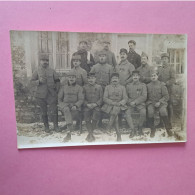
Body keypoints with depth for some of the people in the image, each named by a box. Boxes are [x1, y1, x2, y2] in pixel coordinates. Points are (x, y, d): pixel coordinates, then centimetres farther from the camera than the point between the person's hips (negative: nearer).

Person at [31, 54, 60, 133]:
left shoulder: (52, 71, 4)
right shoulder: (37, 71, 1)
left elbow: (57, 81, 8)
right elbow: (32, 82, -1)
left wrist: (56, 91, 1)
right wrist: (39, 81, -20)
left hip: (51, 95, 0)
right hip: (41, 95, 0)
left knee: (54, 111, -1)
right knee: (44, 112, 9)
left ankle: (56, 126, 15)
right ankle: (46, 127, 24)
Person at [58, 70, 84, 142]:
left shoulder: (79, 88, 11)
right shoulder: (63, 87, 18)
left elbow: (81, 99, 2)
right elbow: (59, 99, 18)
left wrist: (75, 106, -17)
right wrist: (62, 105, -3)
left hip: (75, 106, -1)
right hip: (65, 105, 1)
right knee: (66, 109, -36)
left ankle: (68, 133, -25)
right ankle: (70, 131, -43)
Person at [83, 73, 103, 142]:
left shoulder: (99, 87, 12)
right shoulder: (85, 87, 13)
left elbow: (101, 98, 7)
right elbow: (83, 98, 8)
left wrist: (95, 104, -9)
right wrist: (87, 104, -9)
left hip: (96, 106, -1)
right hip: (87, 106, 1)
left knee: (96, 113, -29)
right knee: (86, 113, -28)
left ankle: (90, 133, -12)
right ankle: (91, 134, -17)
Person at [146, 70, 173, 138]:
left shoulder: (162, 85, 4)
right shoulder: (148, 85, 11)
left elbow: (166, 96, 0)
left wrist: (159, 102, -12)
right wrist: (149, 101, -4)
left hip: (161, 102, -1)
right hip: (151, 103, 2)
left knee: (163, 111, -32)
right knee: (150, 112, -30)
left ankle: (168, 129, -12)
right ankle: (153, 129, -12)